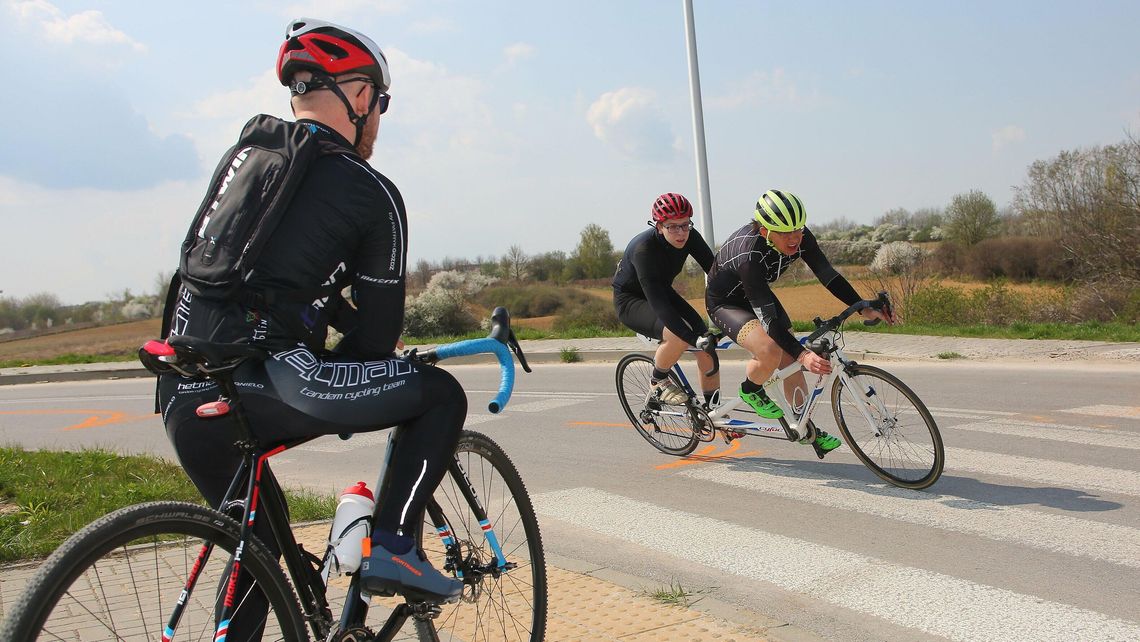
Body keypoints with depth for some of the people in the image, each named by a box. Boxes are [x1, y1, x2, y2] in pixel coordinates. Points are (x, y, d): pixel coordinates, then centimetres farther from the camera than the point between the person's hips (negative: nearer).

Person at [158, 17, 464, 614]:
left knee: (255, 546, 29)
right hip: (260, 383, -8)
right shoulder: (373, 192, 0)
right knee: (442, 395, 10)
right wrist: (346, 401, 21)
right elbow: (377, 337, 2)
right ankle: (391, 546, 5)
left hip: (183, 396, 8)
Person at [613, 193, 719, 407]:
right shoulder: (643, 248, -34)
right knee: (678, 336, -32)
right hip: (630, 300, -6)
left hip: (663, 291, 6)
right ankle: (658, 381, -3)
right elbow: (657, 303, -40)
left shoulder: (690, 237, -17)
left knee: (705, 337, -13)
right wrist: (694, 338, -47)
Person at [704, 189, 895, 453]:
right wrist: (803, 354, -47)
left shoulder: (800, 237, -21)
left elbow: (827, 274, -13)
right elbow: (768, 318, -40)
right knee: (770, 353, -30)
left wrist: (865, 309, -20)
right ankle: (750, 390, 2)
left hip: (759, 292, 7)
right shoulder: (748, 254, -40)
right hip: (725, 302, -7)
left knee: (790, 360, 2)